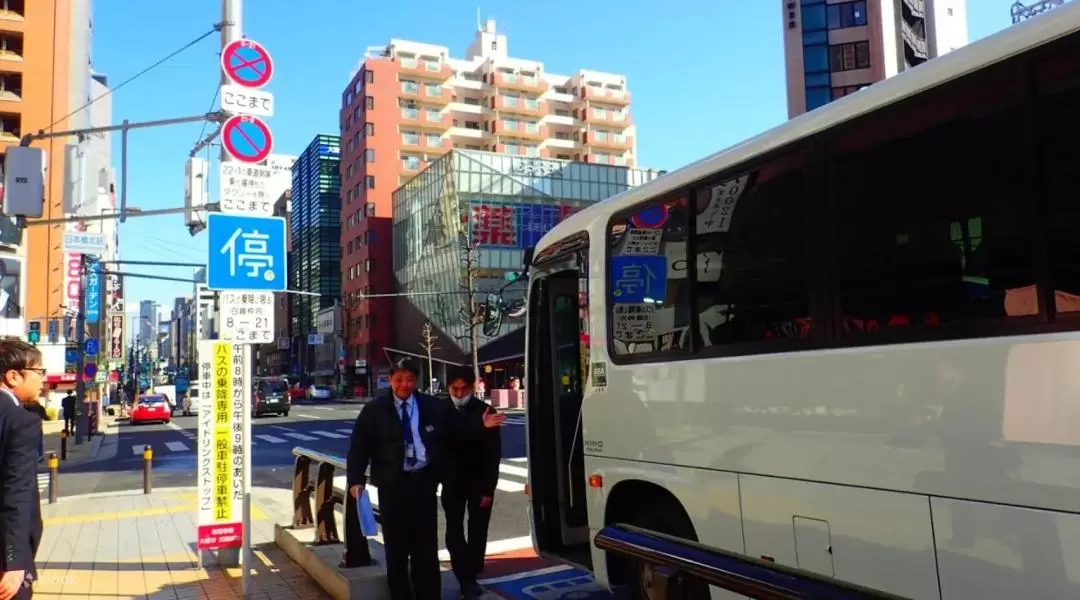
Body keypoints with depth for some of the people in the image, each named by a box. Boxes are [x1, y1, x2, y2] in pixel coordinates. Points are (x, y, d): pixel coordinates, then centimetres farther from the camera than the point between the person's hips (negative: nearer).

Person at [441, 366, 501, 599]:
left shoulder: (485, 411, -13)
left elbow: (494, 454, -10)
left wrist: (489, 489, -12)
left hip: (479, 482, -1)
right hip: (452, 482, 1)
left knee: (477, 532, 8)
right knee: (454, 533, -1)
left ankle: (470, 575, 24)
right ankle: (466, 577, 8)